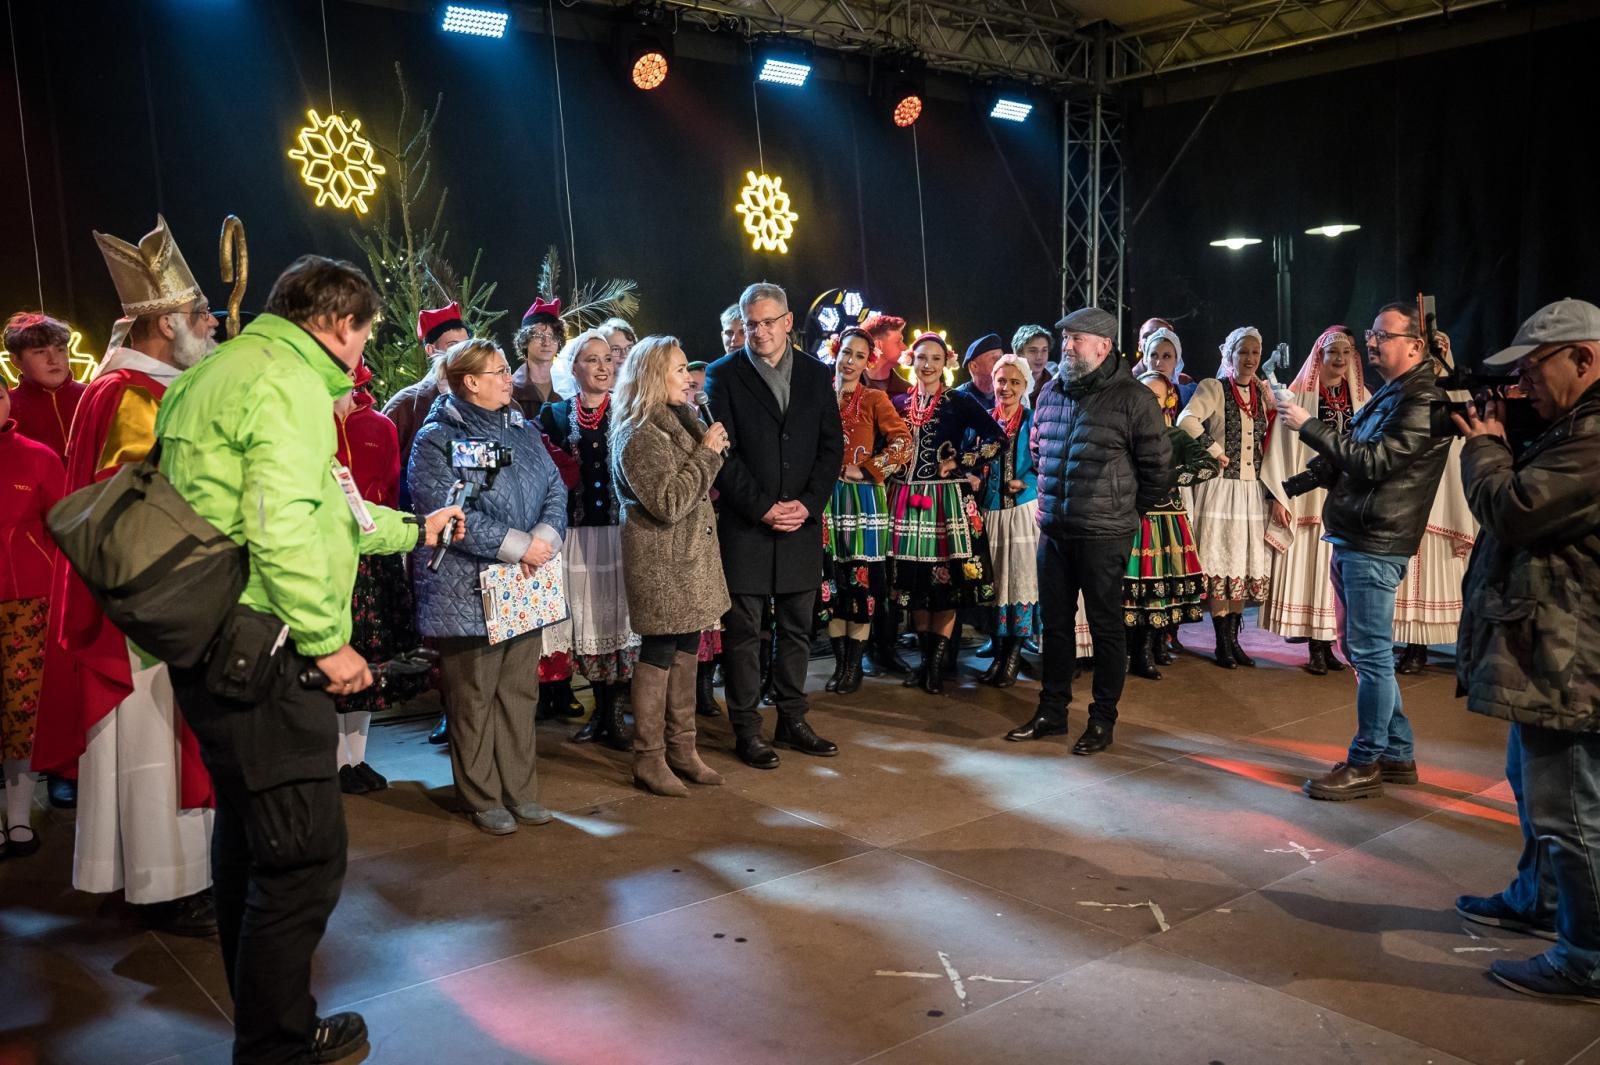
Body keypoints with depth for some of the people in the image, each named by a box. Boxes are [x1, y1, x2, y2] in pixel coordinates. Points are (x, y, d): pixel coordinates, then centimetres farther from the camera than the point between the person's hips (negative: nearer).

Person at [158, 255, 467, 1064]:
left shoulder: (231, 368, 20)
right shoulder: (290, 381, -13)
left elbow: (322, 507, 27)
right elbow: (283, 526, -24)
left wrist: (410, 530, 35)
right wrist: (326, 640, -17)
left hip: (212, 648, 11)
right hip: (258, 647, -11)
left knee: (249, 838, 21)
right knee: (306, 852, -2)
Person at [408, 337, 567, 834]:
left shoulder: (523, 430, 14)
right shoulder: (436, 438, -8)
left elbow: (555, 489, 9)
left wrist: (545, 535, -12)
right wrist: (517, 546, -19)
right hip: (468, 592, -6)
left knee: (519, 692, 12)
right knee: (473, 698, 2)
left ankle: (519, 790, 22)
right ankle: (481, 799, 14)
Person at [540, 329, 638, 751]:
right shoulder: (555, 415, 8)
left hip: (622, 527, -1)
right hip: (579, 531, 1)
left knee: (619, 615, 1)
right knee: (588, 618, 6)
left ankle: (613, 711, 13)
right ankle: (602, 709, 19)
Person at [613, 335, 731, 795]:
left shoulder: (680, 420, 11)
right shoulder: (639, 435, -16)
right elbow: (668, 503, -22)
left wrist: (712, 449, 5)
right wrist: (707, 454, -17)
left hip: (691, 558, 9)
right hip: (661, 563, -8)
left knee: (686, 649, 12)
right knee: (659, 653, -1)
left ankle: (681, 748, 22)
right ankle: (649, 759, 10)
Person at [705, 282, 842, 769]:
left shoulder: (815, 374, 9)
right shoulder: (723, 376, -1)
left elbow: (832, 445, 7)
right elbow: (722, 452, -7)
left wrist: (807, 503, -6)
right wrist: (762, 507, -13)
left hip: (801, 523, 4)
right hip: (745, 525, -3)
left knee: (797, 628, 10)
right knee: (743, 632, 2)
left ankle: (791, 719, 23)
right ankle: (747, 729, 11)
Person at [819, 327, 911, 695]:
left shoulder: (874, 399, 1)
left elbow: (903, 443, -8)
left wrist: (866, 470, -11)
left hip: (862, 499, -3)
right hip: (826, 498, 3)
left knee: (861, 579, -1)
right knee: (830, 579, 3)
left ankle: (854, 664, 7)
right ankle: (839, 661, 13)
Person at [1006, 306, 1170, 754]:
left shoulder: (1133, 398, -9)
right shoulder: (1051, 393, 9)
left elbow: (1158, 468, -4)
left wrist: (1124, 509, 4)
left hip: (1103, 535, -6)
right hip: (1053, 530, 6)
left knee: (1106, 626, 5)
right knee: (1055, 622, 13)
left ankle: (1103, 718, 16)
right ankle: (1052, 710, 25)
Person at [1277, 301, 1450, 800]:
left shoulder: (1423, 401, -13)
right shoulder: (1388, 394, 18)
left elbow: (1374, 461, -22)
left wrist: (1308, 425, -19)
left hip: (1375, 544, -10)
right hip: (1352, 539, 10)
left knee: (1370, 653, -5)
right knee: (1361, 650, 15)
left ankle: (1366, 764, 4)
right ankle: (1397, 754, 24)